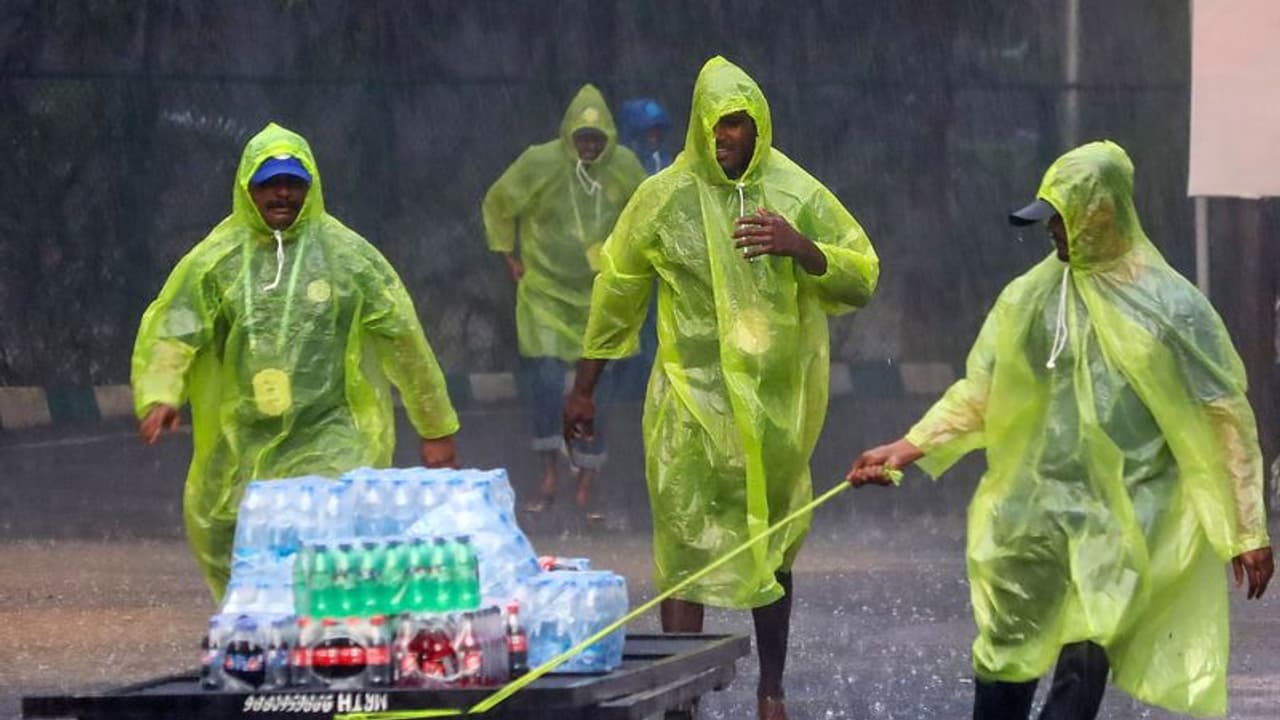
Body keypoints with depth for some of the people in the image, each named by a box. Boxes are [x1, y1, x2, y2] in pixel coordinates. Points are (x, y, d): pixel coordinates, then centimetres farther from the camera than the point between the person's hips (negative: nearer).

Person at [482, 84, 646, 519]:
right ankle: (548, 479, 2)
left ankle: (586, 492, 10)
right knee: (546, 381, -13)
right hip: (545, 292, -2)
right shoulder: (540, 164, -11)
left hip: (600, 298, 2)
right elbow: (497, 205, 4)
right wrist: (512, 262, 3)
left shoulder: (624, 168, -4)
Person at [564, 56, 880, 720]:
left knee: (773, 550, 12)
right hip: (692, 407, -2)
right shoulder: (663, 197, -1)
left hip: (776, 408, 2)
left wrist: (802, 248, -19)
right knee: (686, 550, -7)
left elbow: (862, 279, 0)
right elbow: (617, 291, 8)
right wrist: (582, 389, 10)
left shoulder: (798, 195, 1)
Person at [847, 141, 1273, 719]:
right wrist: (908, 448, -2)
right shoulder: (1030, 298, 6)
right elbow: (978, 394, 10)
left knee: (1084, 667, -12)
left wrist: (1246, 530, -4)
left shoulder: (1170, 307, -4)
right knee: (1004, 660, 5)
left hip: (1122, 519, -4)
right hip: (1031, 513, 4)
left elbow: (1224, 420, -3)